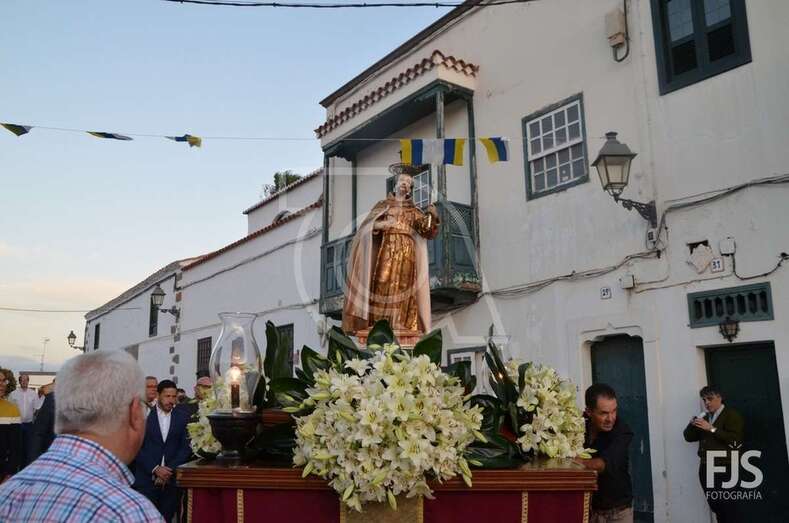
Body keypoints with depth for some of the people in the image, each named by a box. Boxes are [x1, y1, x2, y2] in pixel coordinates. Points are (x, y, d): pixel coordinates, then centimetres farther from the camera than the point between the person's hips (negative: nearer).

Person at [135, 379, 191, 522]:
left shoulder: (182, 417, 5)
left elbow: (186, 447, 2)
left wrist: (169, 469, -9)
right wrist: (155, 469, -11)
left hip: (171, 479, 2)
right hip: (146, 477, -1)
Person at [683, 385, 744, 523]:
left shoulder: (732, 415, -2)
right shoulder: (704, 417, 17)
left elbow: (735, 439, -16)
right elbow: (688, 437, 13)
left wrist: (712, 429, -18)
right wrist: (692, 424, -5)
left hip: (724, 468, -6)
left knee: (727, 506, -7)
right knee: (715, 506, 11)